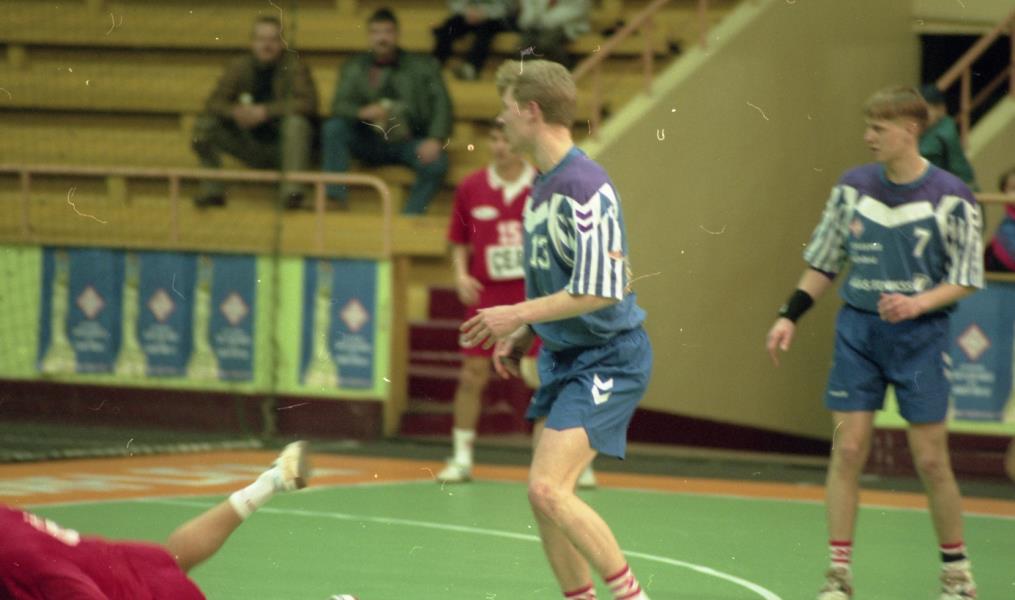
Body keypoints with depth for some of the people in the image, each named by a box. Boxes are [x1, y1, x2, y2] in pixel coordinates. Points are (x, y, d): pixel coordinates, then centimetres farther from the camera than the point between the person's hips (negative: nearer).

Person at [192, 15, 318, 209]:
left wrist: (265, 112, -28)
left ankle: (292, 190, -40)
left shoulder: (293, 65, -8)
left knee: (296, 122, -35)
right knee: (205, 125, -13)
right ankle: (212, 191, -13)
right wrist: (235, 112, -27)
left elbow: (307, 103, -20)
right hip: (252, 146, 4)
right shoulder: (239, 67, 3)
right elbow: (214, 103, -3)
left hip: (282, 146, -4)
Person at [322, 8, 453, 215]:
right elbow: (339, 106, 0)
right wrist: (362, 112, -24)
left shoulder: (423, 66, 9)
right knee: (333, 127, -24)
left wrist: (435, 140, -18)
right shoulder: (353, 67, 12)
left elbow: (441, 104, 0)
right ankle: (334, 197, -26)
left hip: (409, 142, -2)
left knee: (436, 163, -32)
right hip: (370, 142, 2)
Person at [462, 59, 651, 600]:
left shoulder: (584, 187, -20)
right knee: (545, 497, 7)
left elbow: (600, 290, -25)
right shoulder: (542, 185, 10)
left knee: (548, 489, -18)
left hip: (609, 358, -10)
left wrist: (520, 314, -19)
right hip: (564, 356, 10)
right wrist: (522, 336, 12)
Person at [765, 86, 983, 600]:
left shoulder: (951, 198, -8)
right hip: (858, 330, 3)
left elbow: (967, 279, -4)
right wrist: (789, 316, 4)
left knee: (930, 460, -2)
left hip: (919, 335, -3)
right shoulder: (853, 187, 3)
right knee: (847, 450, -2)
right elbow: (823, 263, 12)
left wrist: (919, 303, -21)